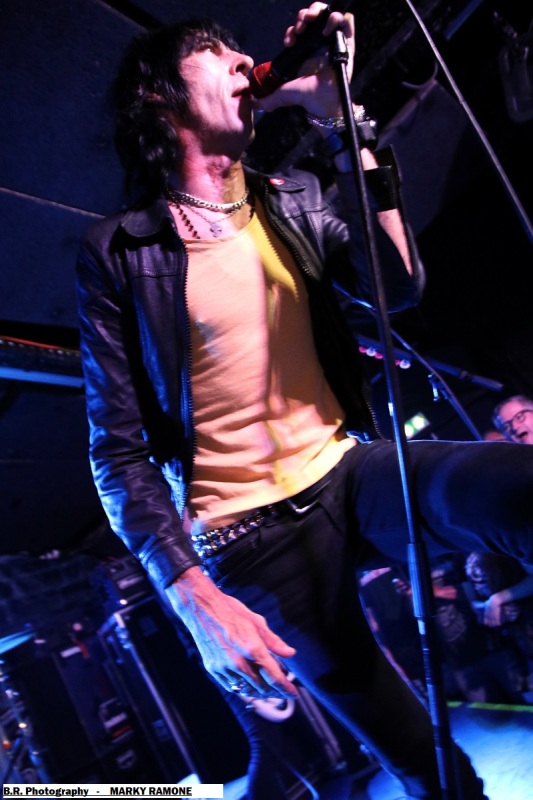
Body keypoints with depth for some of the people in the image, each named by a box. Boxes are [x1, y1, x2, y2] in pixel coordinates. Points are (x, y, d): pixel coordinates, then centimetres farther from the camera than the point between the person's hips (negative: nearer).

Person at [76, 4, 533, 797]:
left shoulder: (293, 198, 10)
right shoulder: (120, 250, -3)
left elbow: (397, 285, -4)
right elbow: (119, 451, -6)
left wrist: (339, 121, -8)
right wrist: (192, 596, -15)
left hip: (351, 469, 3)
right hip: (251, 534, -3)